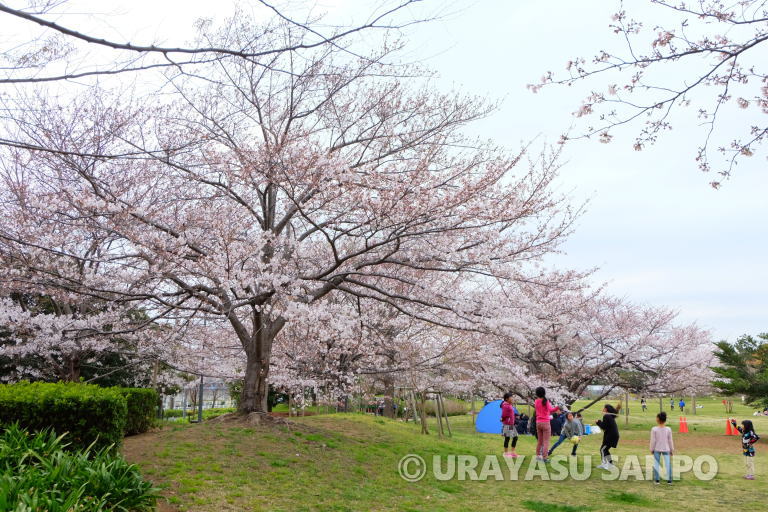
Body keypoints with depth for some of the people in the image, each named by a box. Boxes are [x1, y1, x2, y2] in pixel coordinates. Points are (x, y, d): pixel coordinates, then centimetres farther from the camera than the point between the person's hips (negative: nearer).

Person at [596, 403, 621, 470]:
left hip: (611, 436, -10)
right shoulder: (611, 416, 14)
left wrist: (598, 422, -4)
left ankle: (604, 464, -12)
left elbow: (603, 426, -18)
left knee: (603, 449, -8)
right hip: (613, 435, 10)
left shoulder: (606, 416, -16)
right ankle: (610, 463, 22)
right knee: (605, 449, 18)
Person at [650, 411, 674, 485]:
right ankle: (669, 480, 7)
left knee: (656, 464, 7)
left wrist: (652, 449, 4)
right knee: (668, 464, 7)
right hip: (666, 449, 1)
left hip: (657, 449, -1)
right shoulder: (668, 429, -5)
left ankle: (656, 479, 9)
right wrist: (672, 450, 13)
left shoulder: (654, 429, -11)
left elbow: (653, 441, -7)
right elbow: (670, 441, 1)